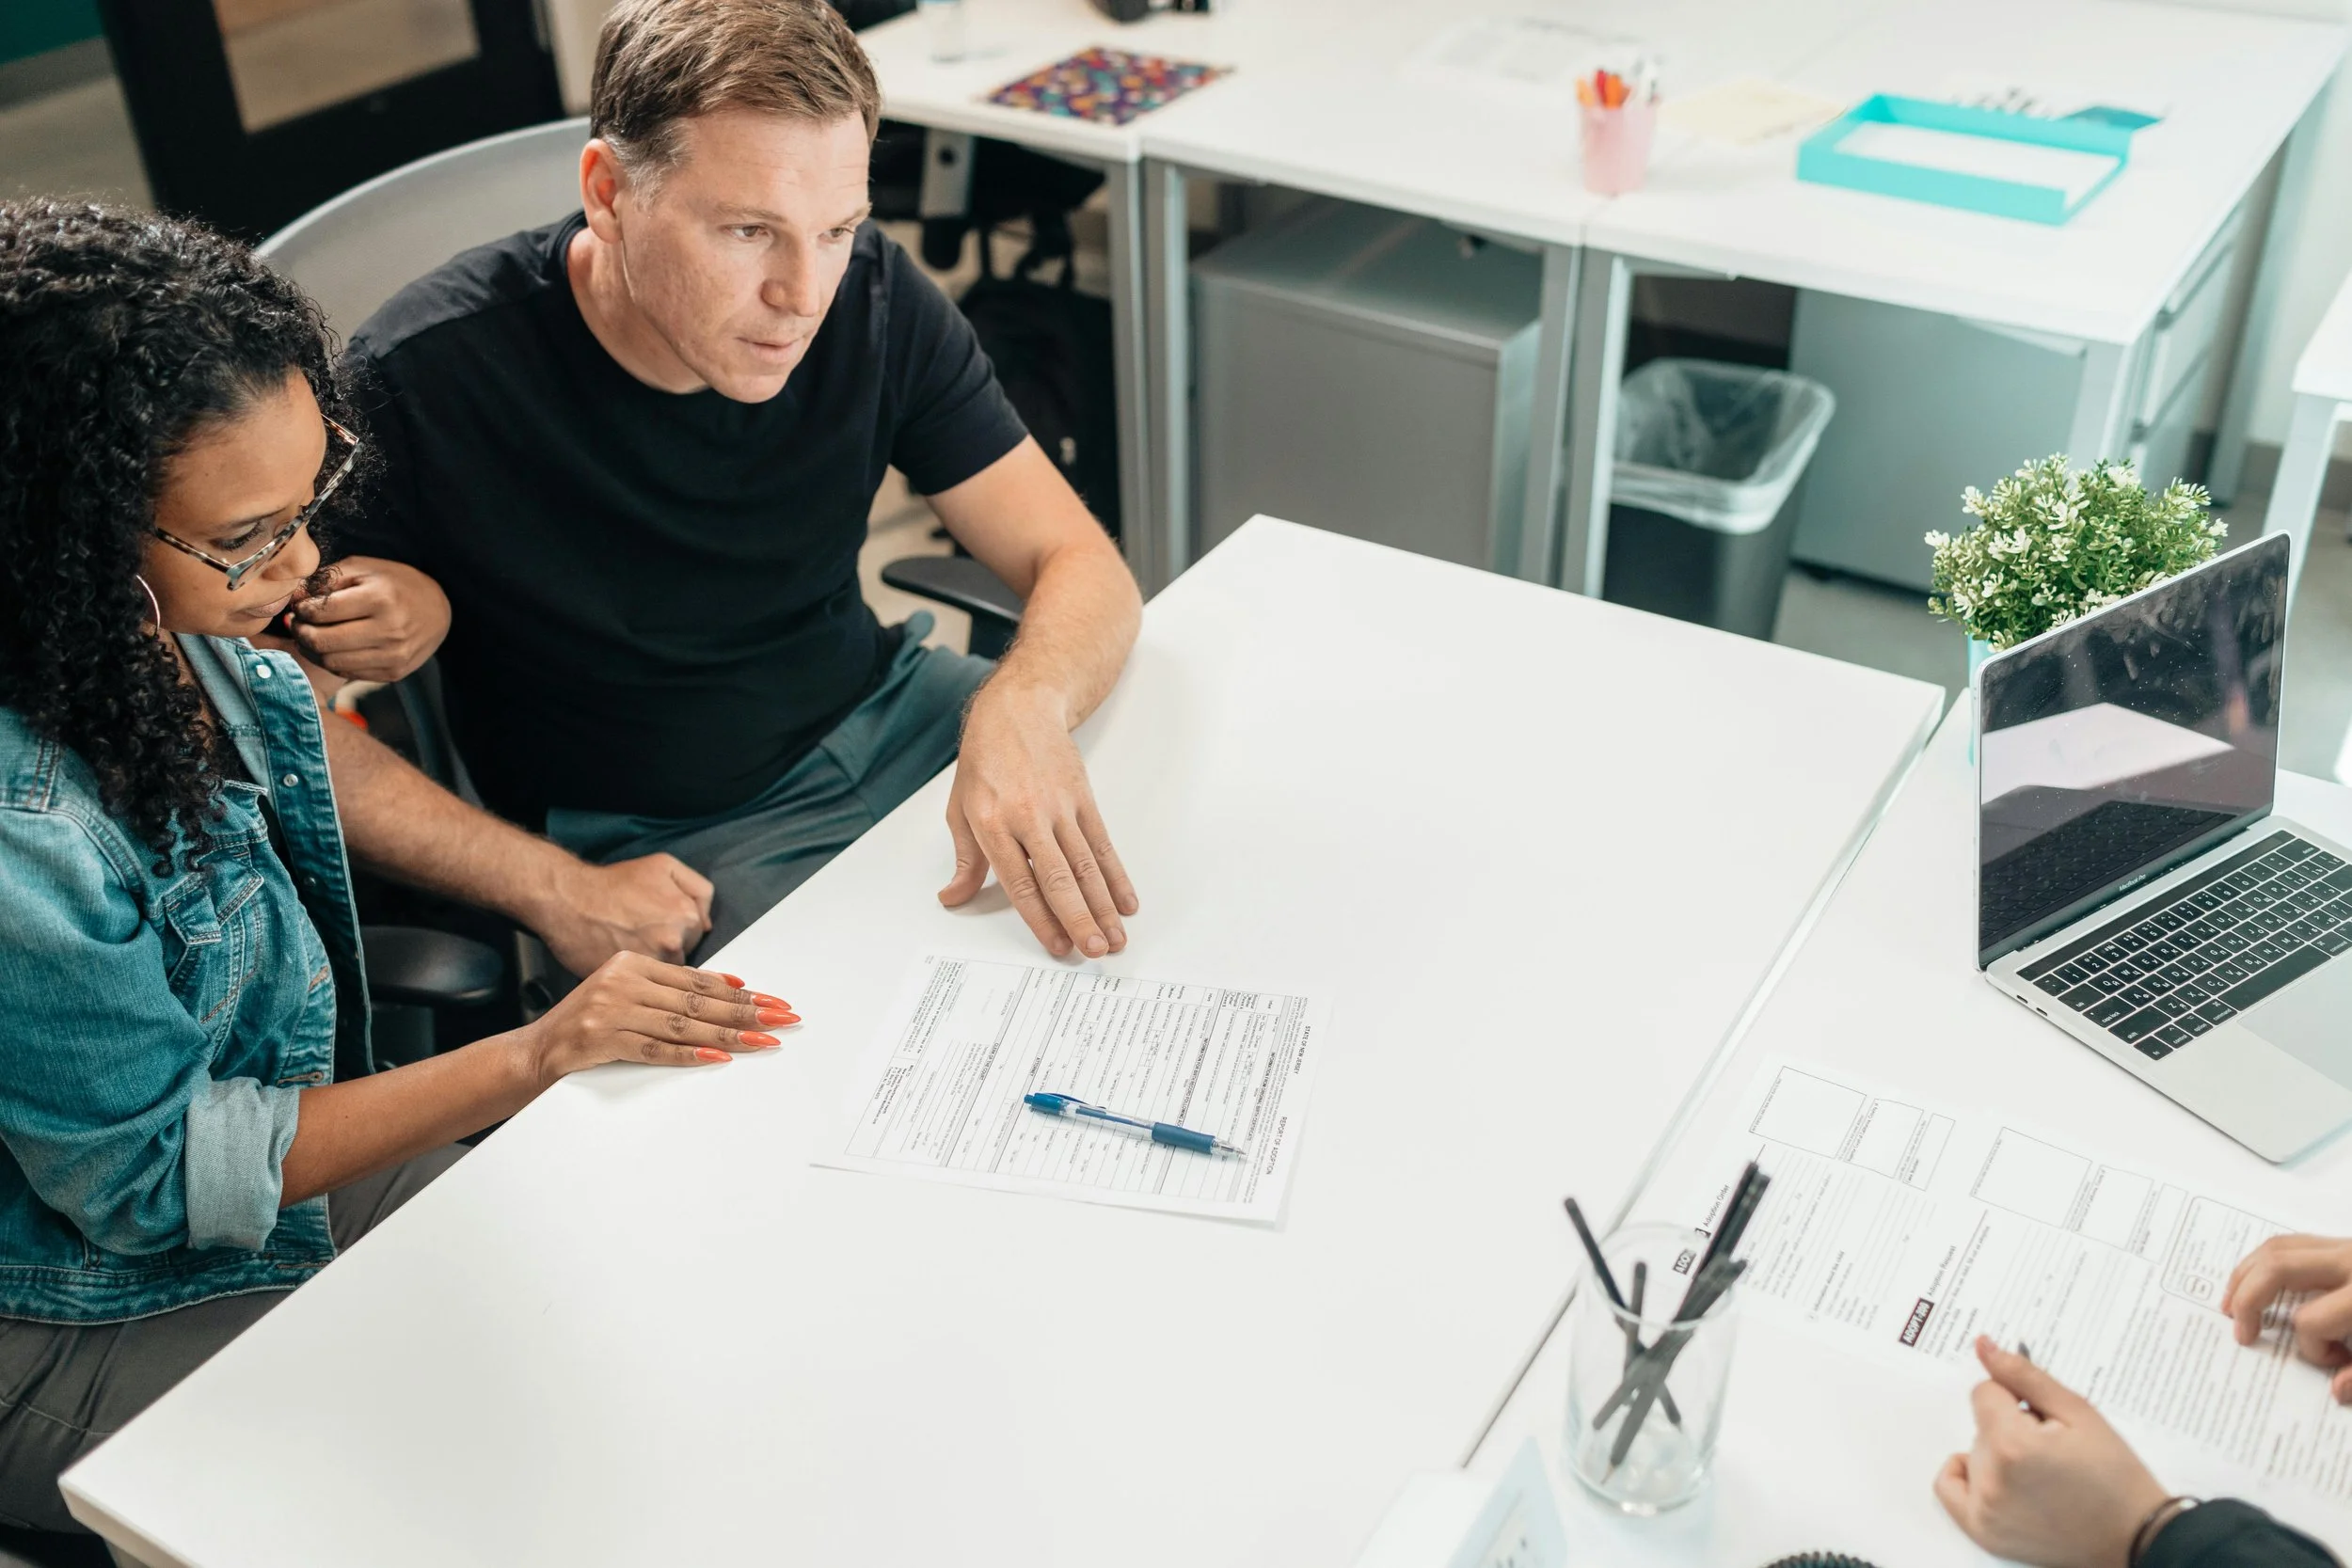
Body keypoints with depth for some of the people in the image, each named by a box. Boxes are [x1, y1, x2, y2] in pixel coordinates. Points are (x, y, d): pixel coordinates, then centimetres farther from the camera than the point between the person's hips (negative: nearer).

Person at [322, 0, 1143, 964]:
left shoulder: (872, 297, -10)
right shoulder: (419, 384, -22)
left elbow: (1079, 566, -11)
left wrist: (1025, 704, -34)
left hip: (883, 713, 5)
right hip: (663, 840, -4)